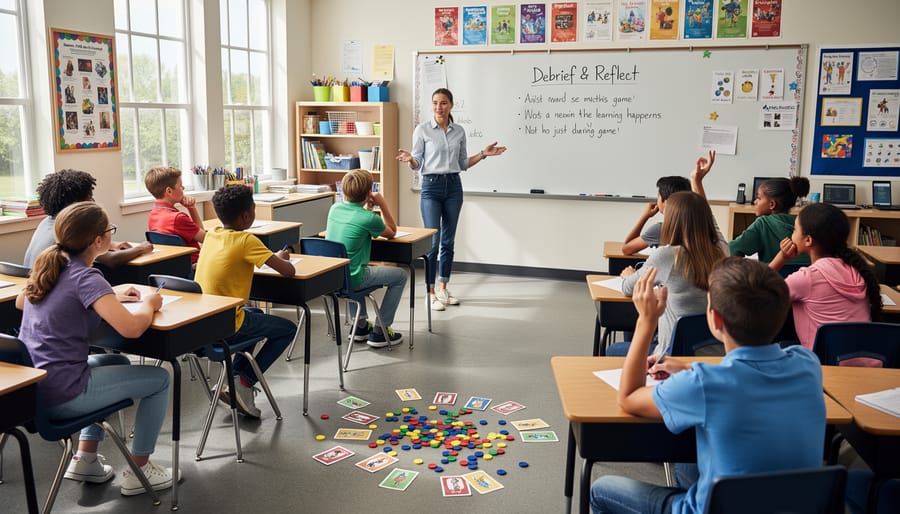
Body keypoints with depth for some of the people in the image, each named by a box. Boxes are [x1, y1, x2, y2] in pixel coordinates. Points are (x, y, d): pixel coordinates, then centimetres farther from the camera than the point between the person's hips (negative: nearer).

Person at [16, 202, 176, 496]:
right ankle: (139, 471, 18)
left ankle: (85, 460, 30)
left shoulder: (47, 264, 4)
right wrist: (149, 303, -7)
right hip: (60, 396, -8)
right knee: (160, 379, 8)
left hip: (28, 388, 8)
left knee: (116, 363, 32)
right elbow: (131, 328, -32)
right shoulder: (85, 277, -19)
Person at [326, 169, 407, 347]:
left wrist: (367, 208, 10)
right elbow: (392, 233, 4)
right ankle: (379, 332, 13)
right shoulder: (369, 219, -17)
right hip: (352, 279, -7)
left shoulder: (334, 209, 2)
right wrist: (382, 204, 1)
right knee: (401, 276, 11)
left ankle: (361, 326, 38)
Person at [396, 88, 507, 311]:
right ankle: (431, 293, 4)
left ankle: (443, 289, 21)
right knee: (432, 242, -7)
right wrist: (409, 159, -25)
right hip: (431, 186, -4)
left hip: (454, 186, 4)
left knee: (448, 241, 9)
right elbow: (417, 165, -4)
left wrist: (484, 154, 4)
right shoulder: (422, 129, -4)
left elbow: (463, 164, 13)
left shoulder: (459, 131, 7)